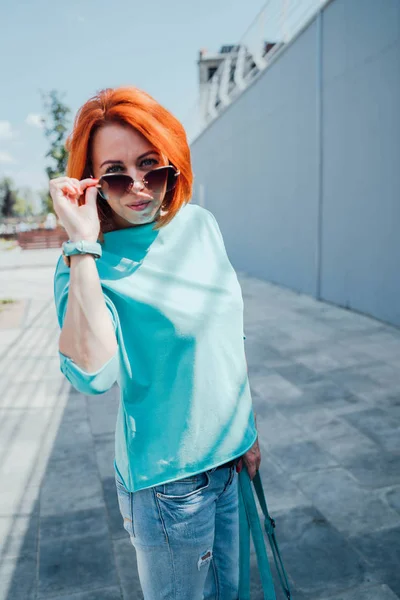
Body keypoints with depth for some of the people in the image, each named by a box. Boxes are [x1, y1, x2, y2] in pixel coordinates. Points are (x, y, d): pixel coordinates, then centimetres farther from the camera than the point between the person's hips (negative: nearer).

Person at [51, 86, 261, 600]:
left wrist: (248, 429, 12)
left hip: (229, 457, 6)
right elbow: (93, 374, -33)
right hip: (167, 480, -5)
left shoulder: (201, 224, -1)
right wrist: (82, 247, -33)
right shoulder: (89, 261, -16)